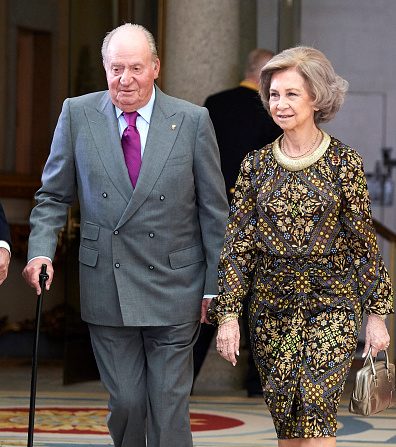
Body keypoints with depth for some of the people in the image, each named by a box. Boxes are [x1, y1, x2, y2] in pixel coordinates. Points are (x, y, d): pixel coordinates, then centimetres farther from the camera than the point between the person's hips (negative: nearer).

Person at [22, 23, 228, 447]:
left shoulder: (192, 121, -2)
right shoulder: (77, 115, 1)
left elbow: (214, 209, 2)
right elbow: (53, 195, 9)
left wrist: (216, 285, 1)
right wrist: (41, 250, -8)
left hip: (172, 285, -1)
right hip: (106, 289, 1)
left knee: (169, 406, 0)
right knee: (125, 401, 4)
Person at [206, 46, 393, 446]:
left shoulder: (344, 162, -2)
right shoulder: (256, 165, 5)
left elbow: (363, 243, 1)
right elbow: (237, 245, 5)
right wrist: (227, 314, -2)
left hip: (331, 305, -3)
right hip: (271, 308, 3)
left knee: (316, 403, -17)